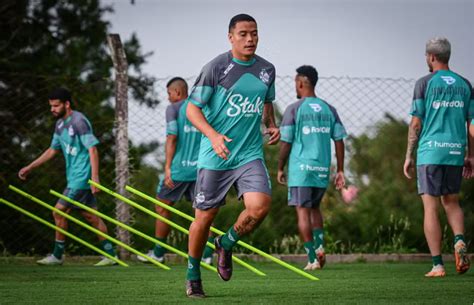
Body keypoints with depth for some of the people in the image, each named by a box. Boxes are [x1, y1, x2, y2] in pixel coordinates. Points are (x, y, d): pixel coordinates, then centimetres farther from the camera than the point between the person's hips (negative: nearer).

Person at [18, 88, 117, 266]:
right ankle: (110, 254, 11)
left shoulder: (79, 121, -15)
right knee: (91, 217, 8)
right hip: (74, 177, 9)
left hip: (82, 177, -9)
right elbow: (53, 150, 24)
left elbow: (92, 149, -19)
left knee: (59, 211, -6)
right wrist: (29, 168, 25)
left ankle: (57, 256, 3)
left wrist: (94, 177, -26)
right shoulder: (60, 124, 14)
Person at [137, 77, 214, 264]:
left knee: (162, 208, 8)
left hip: (179, 168, -5)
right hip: (200, 169, 5)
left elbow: (172, 138, -10)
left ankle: (158, 253, 13)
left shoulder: (173, 109, -2)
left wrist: (167, 168, -10)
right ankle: (207, 254, -3)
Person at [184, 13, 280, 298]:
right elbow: (193, 108, -7)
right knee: (205, 217, 3)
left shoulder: (267, 69, 6)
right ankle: (193, 275, 25)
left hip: (250, 154, 3)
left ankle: (227, 245, 10)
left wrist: (272, 125, 5)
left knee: (260, 206, -19)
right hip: (214, 156, -3)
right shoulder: (215, 68, -9)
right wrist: (213, 135, -23)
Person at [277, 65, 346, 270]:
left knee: (303, 211, -1)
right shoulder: (329, 110, 9)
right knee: (314, 208, 21)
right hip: (323, 169, 5)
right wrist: (340, 171, 10)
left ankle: (312, 258, -5)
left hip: (301, 169, -5)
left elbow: (286, 143, -6)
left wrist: (280, 169, 5)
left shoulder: (294, 109, -5)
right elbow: (339, 141, 6)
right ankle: (319, 246, 3)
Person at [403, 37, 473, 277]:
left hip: (430, 152, -4)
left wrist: (409, 156, 2)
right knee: (451, 202, 19)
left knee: (430, 207, 0)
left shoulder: (424, 83, -4)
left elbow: (416, 124, -5)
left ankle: (437, 264, -4)